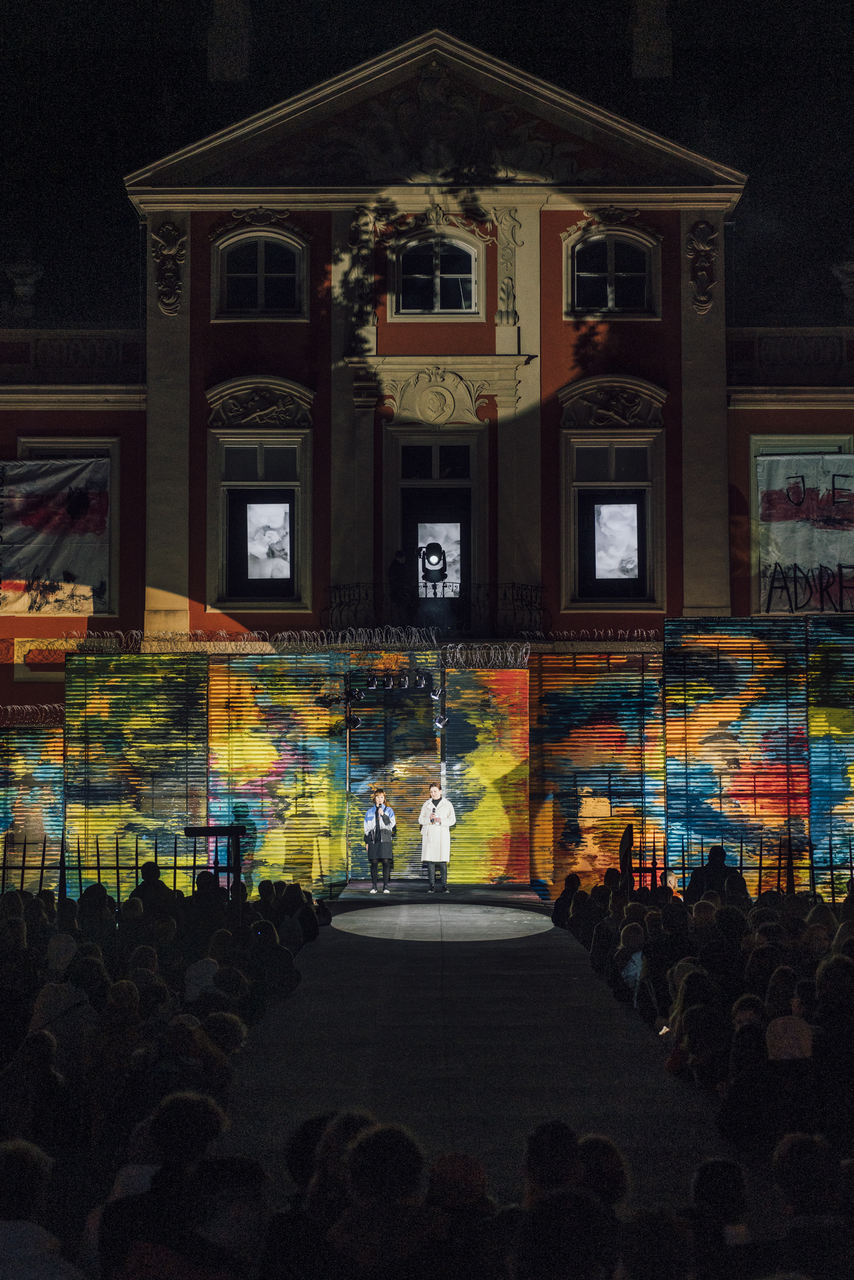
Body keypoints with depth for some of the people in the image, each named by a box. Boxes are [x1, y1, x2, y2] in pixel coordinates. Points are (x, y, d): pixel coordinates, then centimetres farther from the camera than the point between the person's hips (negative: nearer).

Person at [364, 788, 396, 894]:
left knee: (386, 862, -7)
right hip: (373, 839, 2)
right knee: (373, 862, -1)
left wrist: (383, 815, -12)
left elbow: (392, 824, -2)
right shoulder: (370, 812, 14)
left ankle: (385, 886, -3)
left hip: (385, 839, -2)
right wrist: (366, 842, 10)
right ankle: (374, 886, 3)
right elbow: (366, 828, 15)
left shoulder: (388, 810, 8)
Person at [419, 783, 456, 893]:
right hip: (429, 834, 2)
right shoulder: (426, 804, 14)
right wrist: (429, 819, -9)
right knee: (430, 860, -5)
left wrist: (441, 821, -13)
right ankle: (431, 886, -3)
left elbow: (452, 820, 4)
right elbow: (420, 820, 11)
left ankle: (444, 886, -5)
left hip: (442, 834, -2)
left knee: (443, 861, -7)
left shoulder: (447, 804, 8)